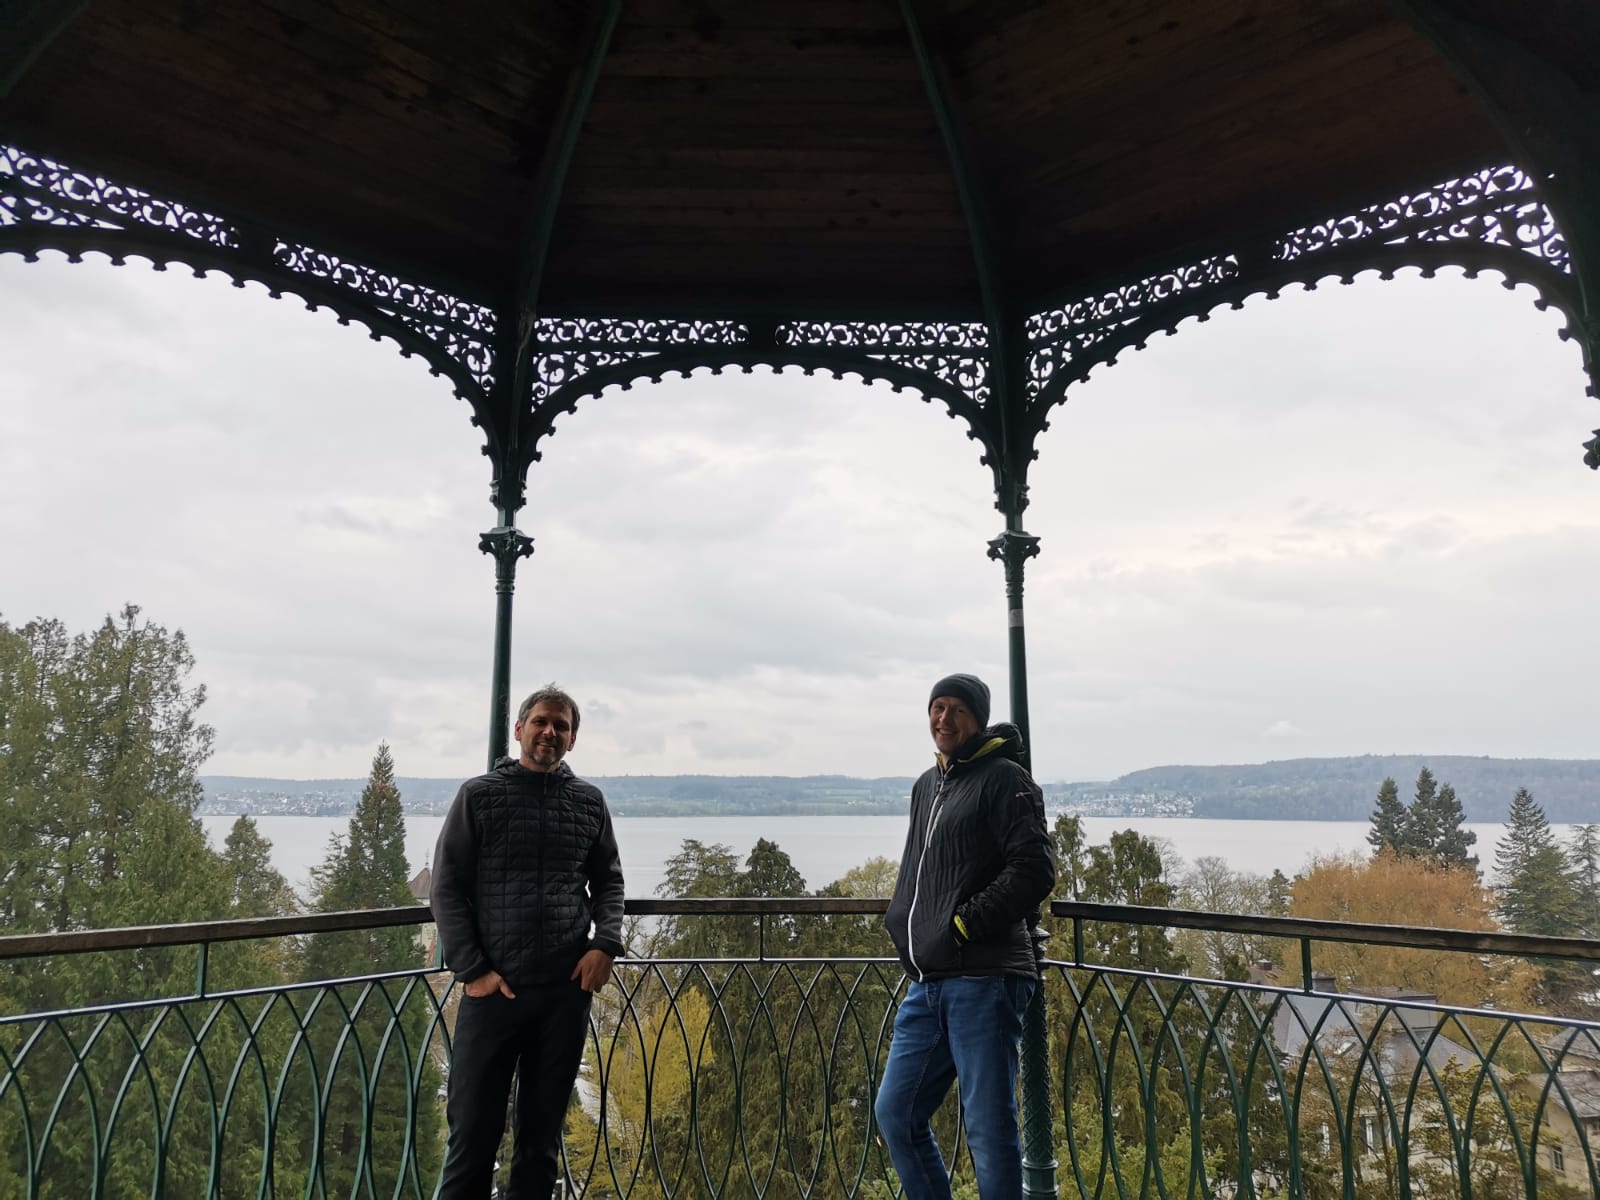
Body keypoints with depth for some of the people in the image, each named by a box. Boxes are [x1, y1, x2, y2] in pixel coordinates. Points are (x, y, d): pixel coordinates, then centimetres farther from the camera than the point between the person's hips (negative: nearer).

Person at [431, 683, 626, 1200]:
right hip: (494, 989, -2)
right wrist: (472, 970, -10)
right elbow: (446, 889, -2)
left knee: (542, 1133, 14)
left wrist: (605, 943, -5)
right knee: (473, 1132, 5)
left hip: (566, 991, 2)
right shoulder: (478, 795, 0)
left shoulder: (589, 802, 7)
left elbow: (608, 882, 13)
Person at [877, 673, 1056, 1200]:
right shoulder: (926, 787, 19)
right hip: (926, 983, 8)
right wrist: (901, 921, 13)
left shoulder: (1005, 780, -6)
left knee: (989, 1127, 0)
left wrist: (964, 923, -17)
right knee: (895, 1113, 13)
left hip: (983, 981, -8)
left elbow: (1033, 871, -16)